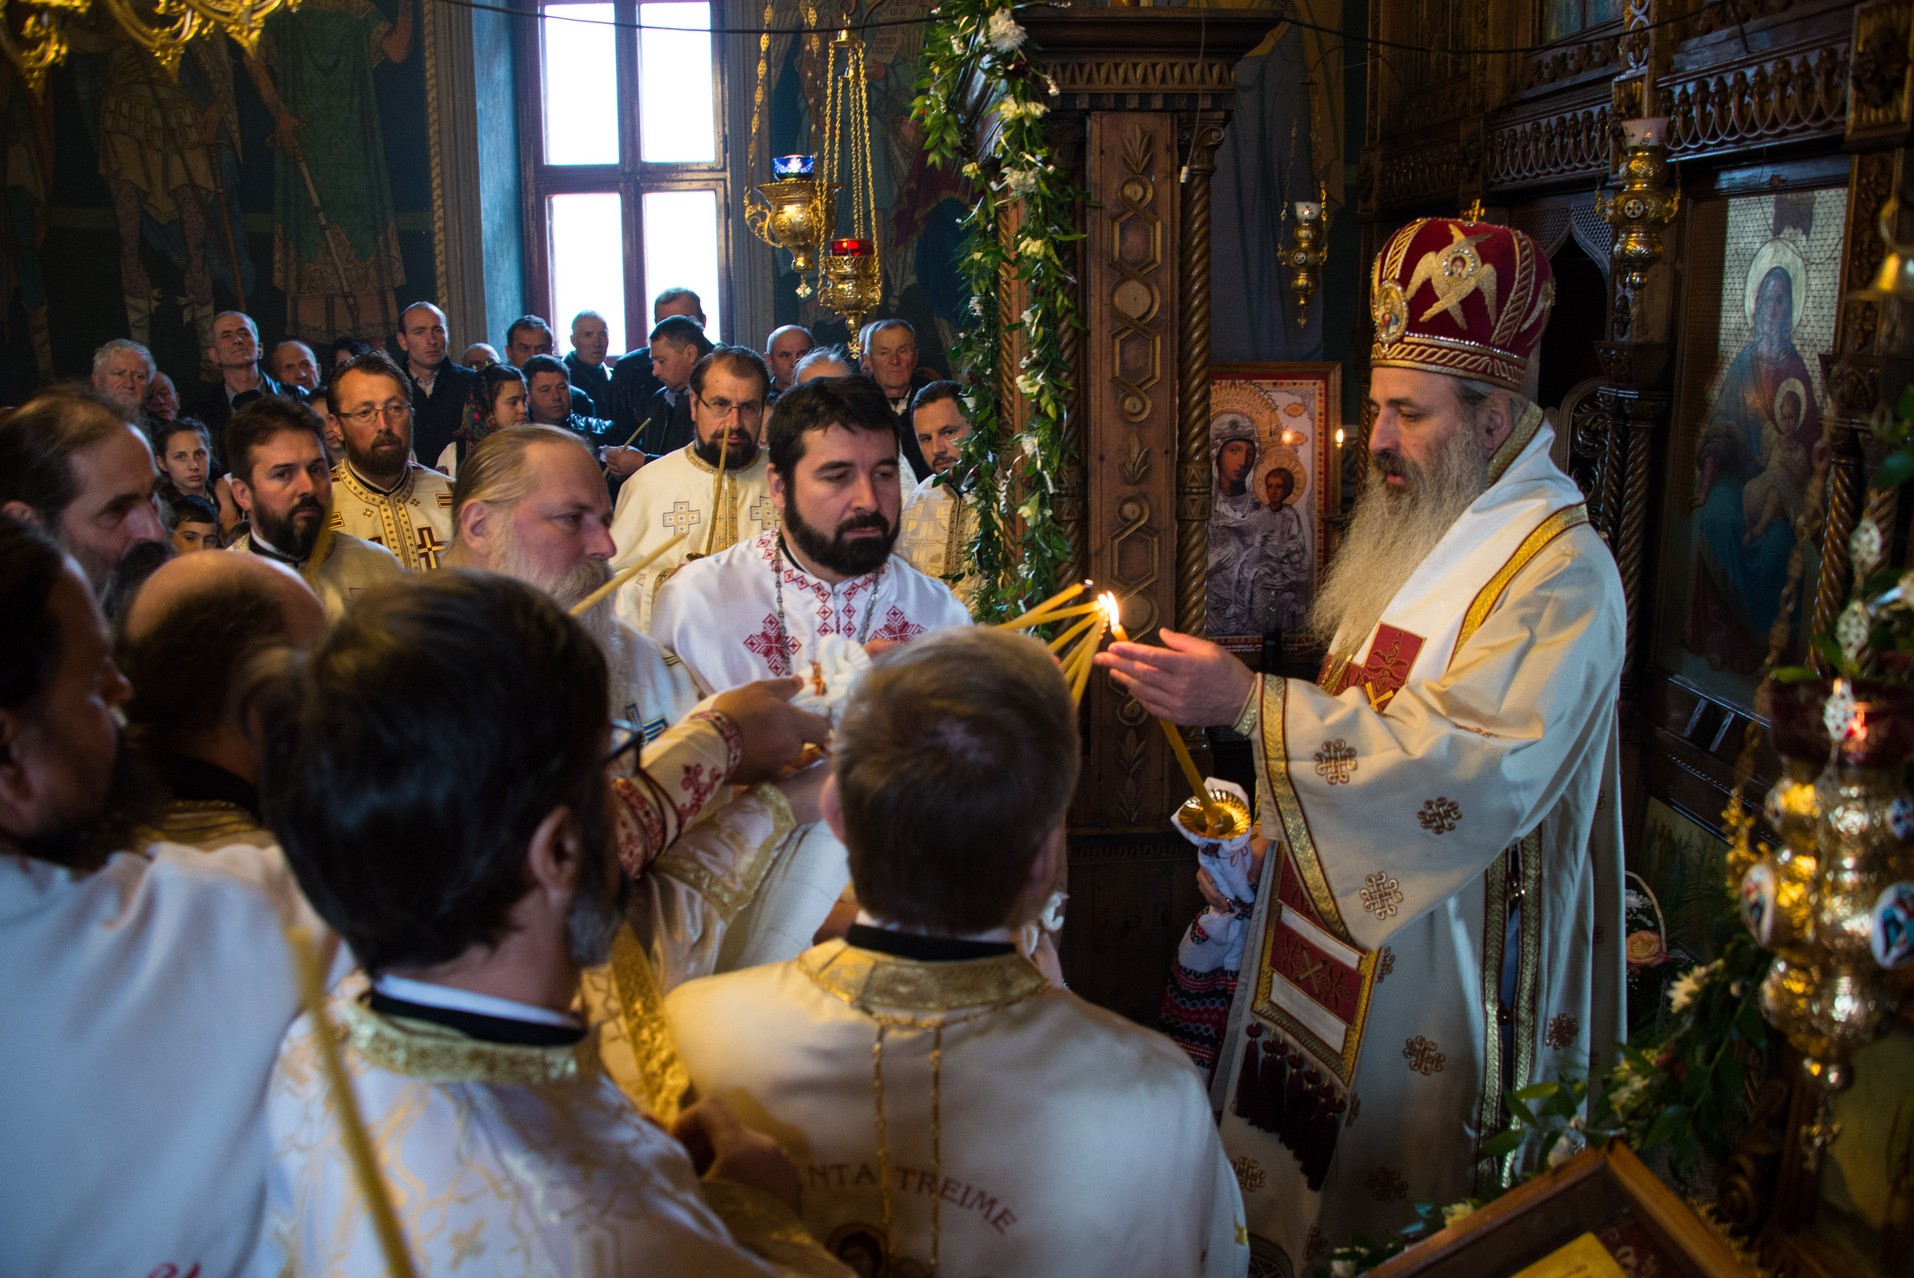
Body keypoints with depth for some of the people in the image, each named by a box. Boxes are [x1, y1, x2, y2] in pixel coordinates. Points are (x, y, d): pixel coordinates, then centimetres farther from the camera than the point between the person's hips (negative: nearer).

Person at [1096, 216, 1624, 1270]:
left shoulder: (1561, 572, -20)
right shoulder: (1423, 532, 8)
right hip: (1336, 922, 8)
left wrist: (1252, 702, -34)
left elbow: (1472, 767, -31)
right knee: (1293, 1155, 19)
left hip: (1434, 953, -8)